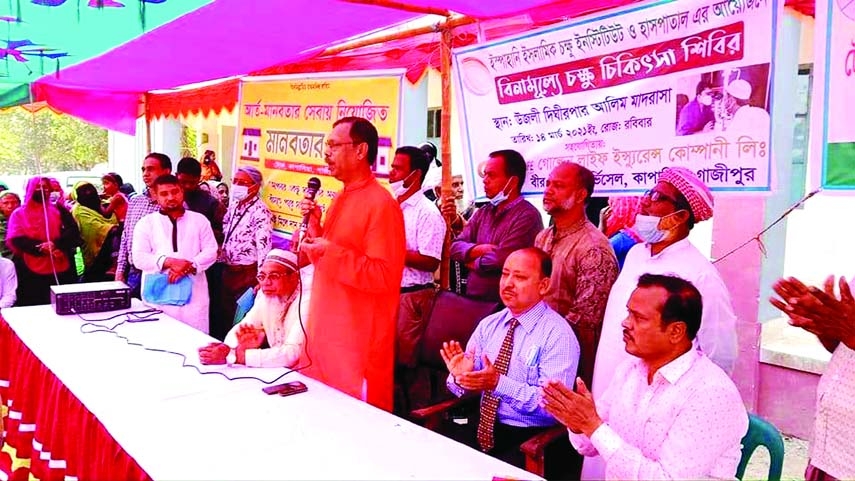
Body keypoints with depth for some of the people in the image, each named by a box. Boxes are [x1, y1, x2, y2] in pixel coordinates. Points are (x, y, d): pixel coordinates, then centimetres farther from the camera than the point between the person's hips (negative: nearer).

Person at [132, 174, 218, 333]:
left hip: (193, 294, 1)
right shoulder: (146, 223, 9)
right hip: (158, 295, 0)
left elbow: (210, 252, 4)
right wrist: (169, 262, -16)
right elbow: (139, 258, -1)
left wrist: (188, 266, -13)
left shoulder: (199, 220, 11)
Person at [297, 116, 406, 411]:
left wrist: (331, 252, -23)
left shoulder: (381, 204, -16)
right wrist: (315, 228, 3)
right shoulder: (341, 199, 13)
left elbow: (384, 276, -21)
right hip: (326, 331, 9)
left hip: (358, 340, -9)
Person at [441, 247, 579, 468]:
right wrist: (459, 376, -15)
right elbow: (464, 386, 7)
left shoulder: (558, 334, -10)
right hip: (482, 427, 5)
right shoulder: (488, 324, 7)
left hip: (529, 438, -5)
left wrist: (499, 384, -27)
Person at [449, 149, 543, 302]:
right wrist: (478, 249, -14)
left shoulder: (527, 216, -14)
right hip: (472, 298, 7)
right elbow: (455, 247, 7)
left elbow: (501, 260, -23)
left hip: (503, 303, -6)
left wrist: (472, 261, -4)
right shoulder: (483, 212, 12)